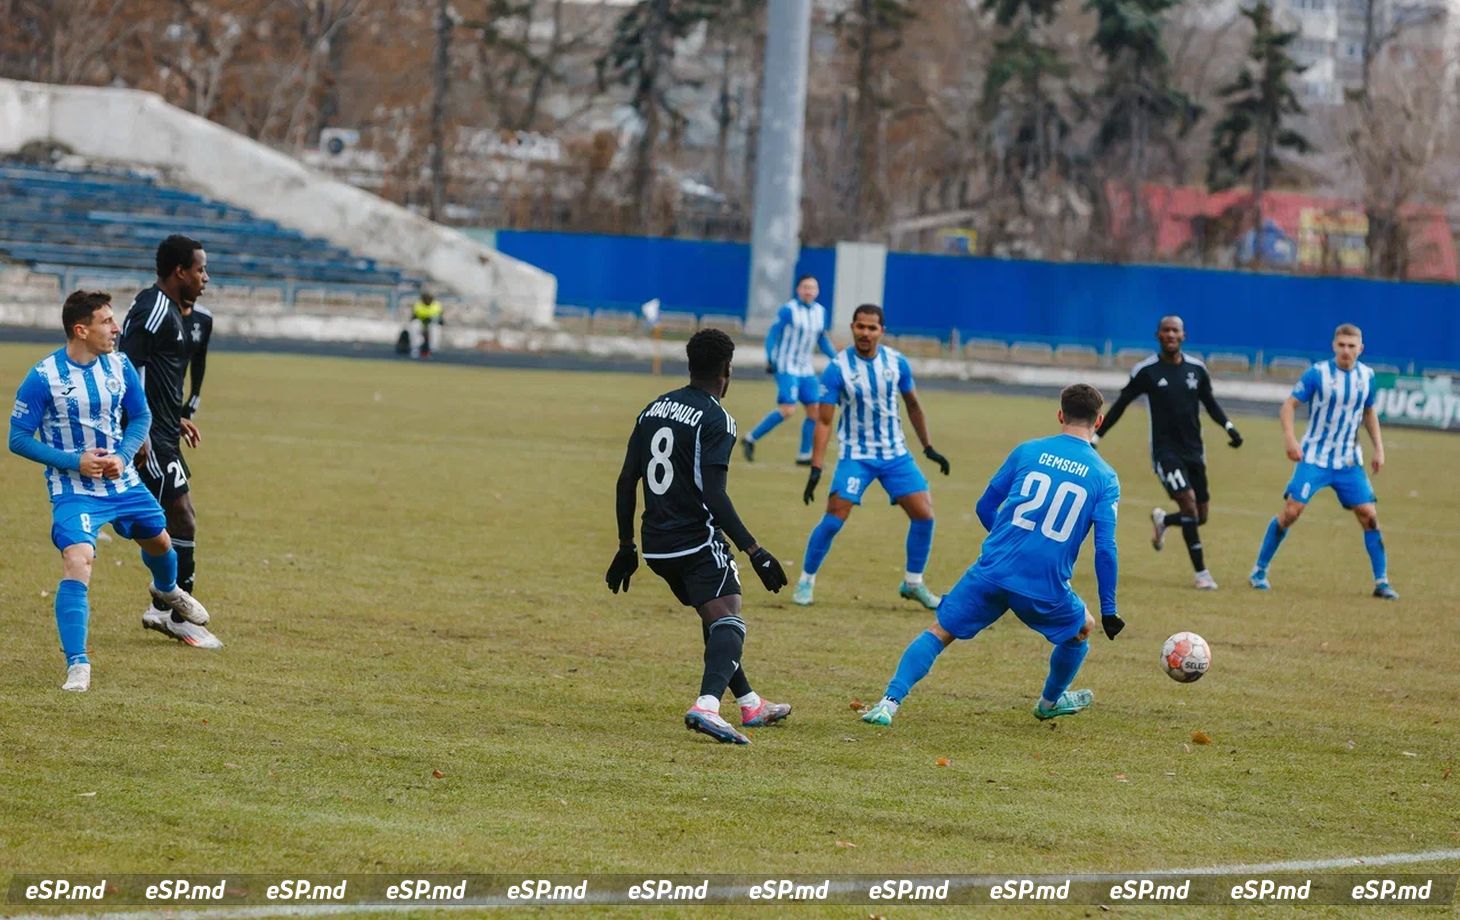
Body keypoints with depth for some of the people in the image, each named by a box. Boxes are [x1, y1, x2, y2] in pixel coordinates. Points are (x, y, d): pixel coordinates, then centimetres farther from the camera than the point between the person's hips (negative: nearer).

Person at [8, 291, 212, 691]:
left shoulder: (119, 366, -4)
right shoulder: (44, 377, -18)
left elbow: (140, 416, 9)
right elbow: (18, 438, -13)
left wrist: (123, 455, -10)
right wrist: (74, 461, -22)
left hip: (123, 481, 6)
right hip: (74, 490, -5)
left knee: (157, 539, 25)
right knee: (77, 560, -25)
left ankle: (168, 589, 63)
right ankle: (77, 665, -23)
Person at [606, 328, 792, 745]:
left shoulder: (653, 410, 11)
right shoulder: (716, 420, -11)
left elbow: (626, 482, 13)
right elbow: (714, 495, -20)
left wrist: (626, 547, 20)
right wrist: (753, 550, -19)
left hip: (657, 545, 8)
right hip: (698, 540, -8)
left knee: (714, 619, 23)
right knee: (728, 621, -14)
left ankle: (750, 704, 33)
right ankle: (707, 705, -38)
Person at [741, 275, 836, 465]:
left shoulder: (820, 312, 8)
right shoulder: (788, 310, -11)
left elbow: (822, 340, 20)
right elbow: (772, 335, -9)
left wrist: (835, 358, 10)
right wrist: (770, 359, -20)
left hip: (806, 370, 7)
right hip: (787, 368, -7)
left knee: (814, 410, 1)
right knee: (788, 410, -18)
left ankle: (804, 455, 12)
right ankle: (751, 439, -3)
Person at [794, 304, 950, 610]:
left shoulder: (896, 363, -2)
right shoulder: (838, 368, -13)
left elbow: (913, 405, 14)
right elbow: (824, 421, -11)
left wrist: (929, 448, 15)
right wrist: (815, 469, -17)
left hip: (895, 453, 4)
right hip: (856, 455, -4)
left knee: (923, 515, -4)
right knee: (834, 519, -14)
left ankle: (913, 583, 15)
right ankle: (806, 581, 4)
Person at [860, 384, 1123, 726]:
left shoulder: (1028, 451, 7)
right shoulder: (1105, 478, 1)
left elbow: (985, 507, 14)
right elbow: (1106, 548, -4)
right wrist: (1108, 611, 2)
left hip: (992, 570, 1)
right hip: (1046, 588, -1)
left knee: (939, 632, 10)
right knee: (1081, 630, 30)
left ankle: (889, 703, -8)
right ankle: (1051, 701, 47)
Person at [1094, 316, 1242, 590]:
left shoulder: (1197, 369, 4)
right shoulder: (1146, 371, -6)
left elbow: (1210, 403, 16)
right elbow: (1121, 404, 2)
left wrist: (1229, 427, 0)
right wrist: (1096, 436, 2)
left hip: (1193, 451, 5)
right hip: (1165, 451, -5)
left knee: (1200, 515, 5)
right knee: (1188, 501, -20)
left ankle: (1162, 521, 40)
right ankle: (1201, 573, -13)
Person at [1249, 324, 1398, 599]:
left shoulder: (1366, 376, 3)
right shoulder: (1318, 373, -11)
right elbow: (1289, 404, -8)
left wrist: (1378, 448, 9)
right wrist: (1289, 437, -22)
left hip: (1349, 462, 4)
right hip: (1314, 459, -4)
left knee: (1369, 515, -4)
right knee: (1291, 511, -12)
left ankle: (1381, 582, 4)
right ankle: (1259, 571, 2)